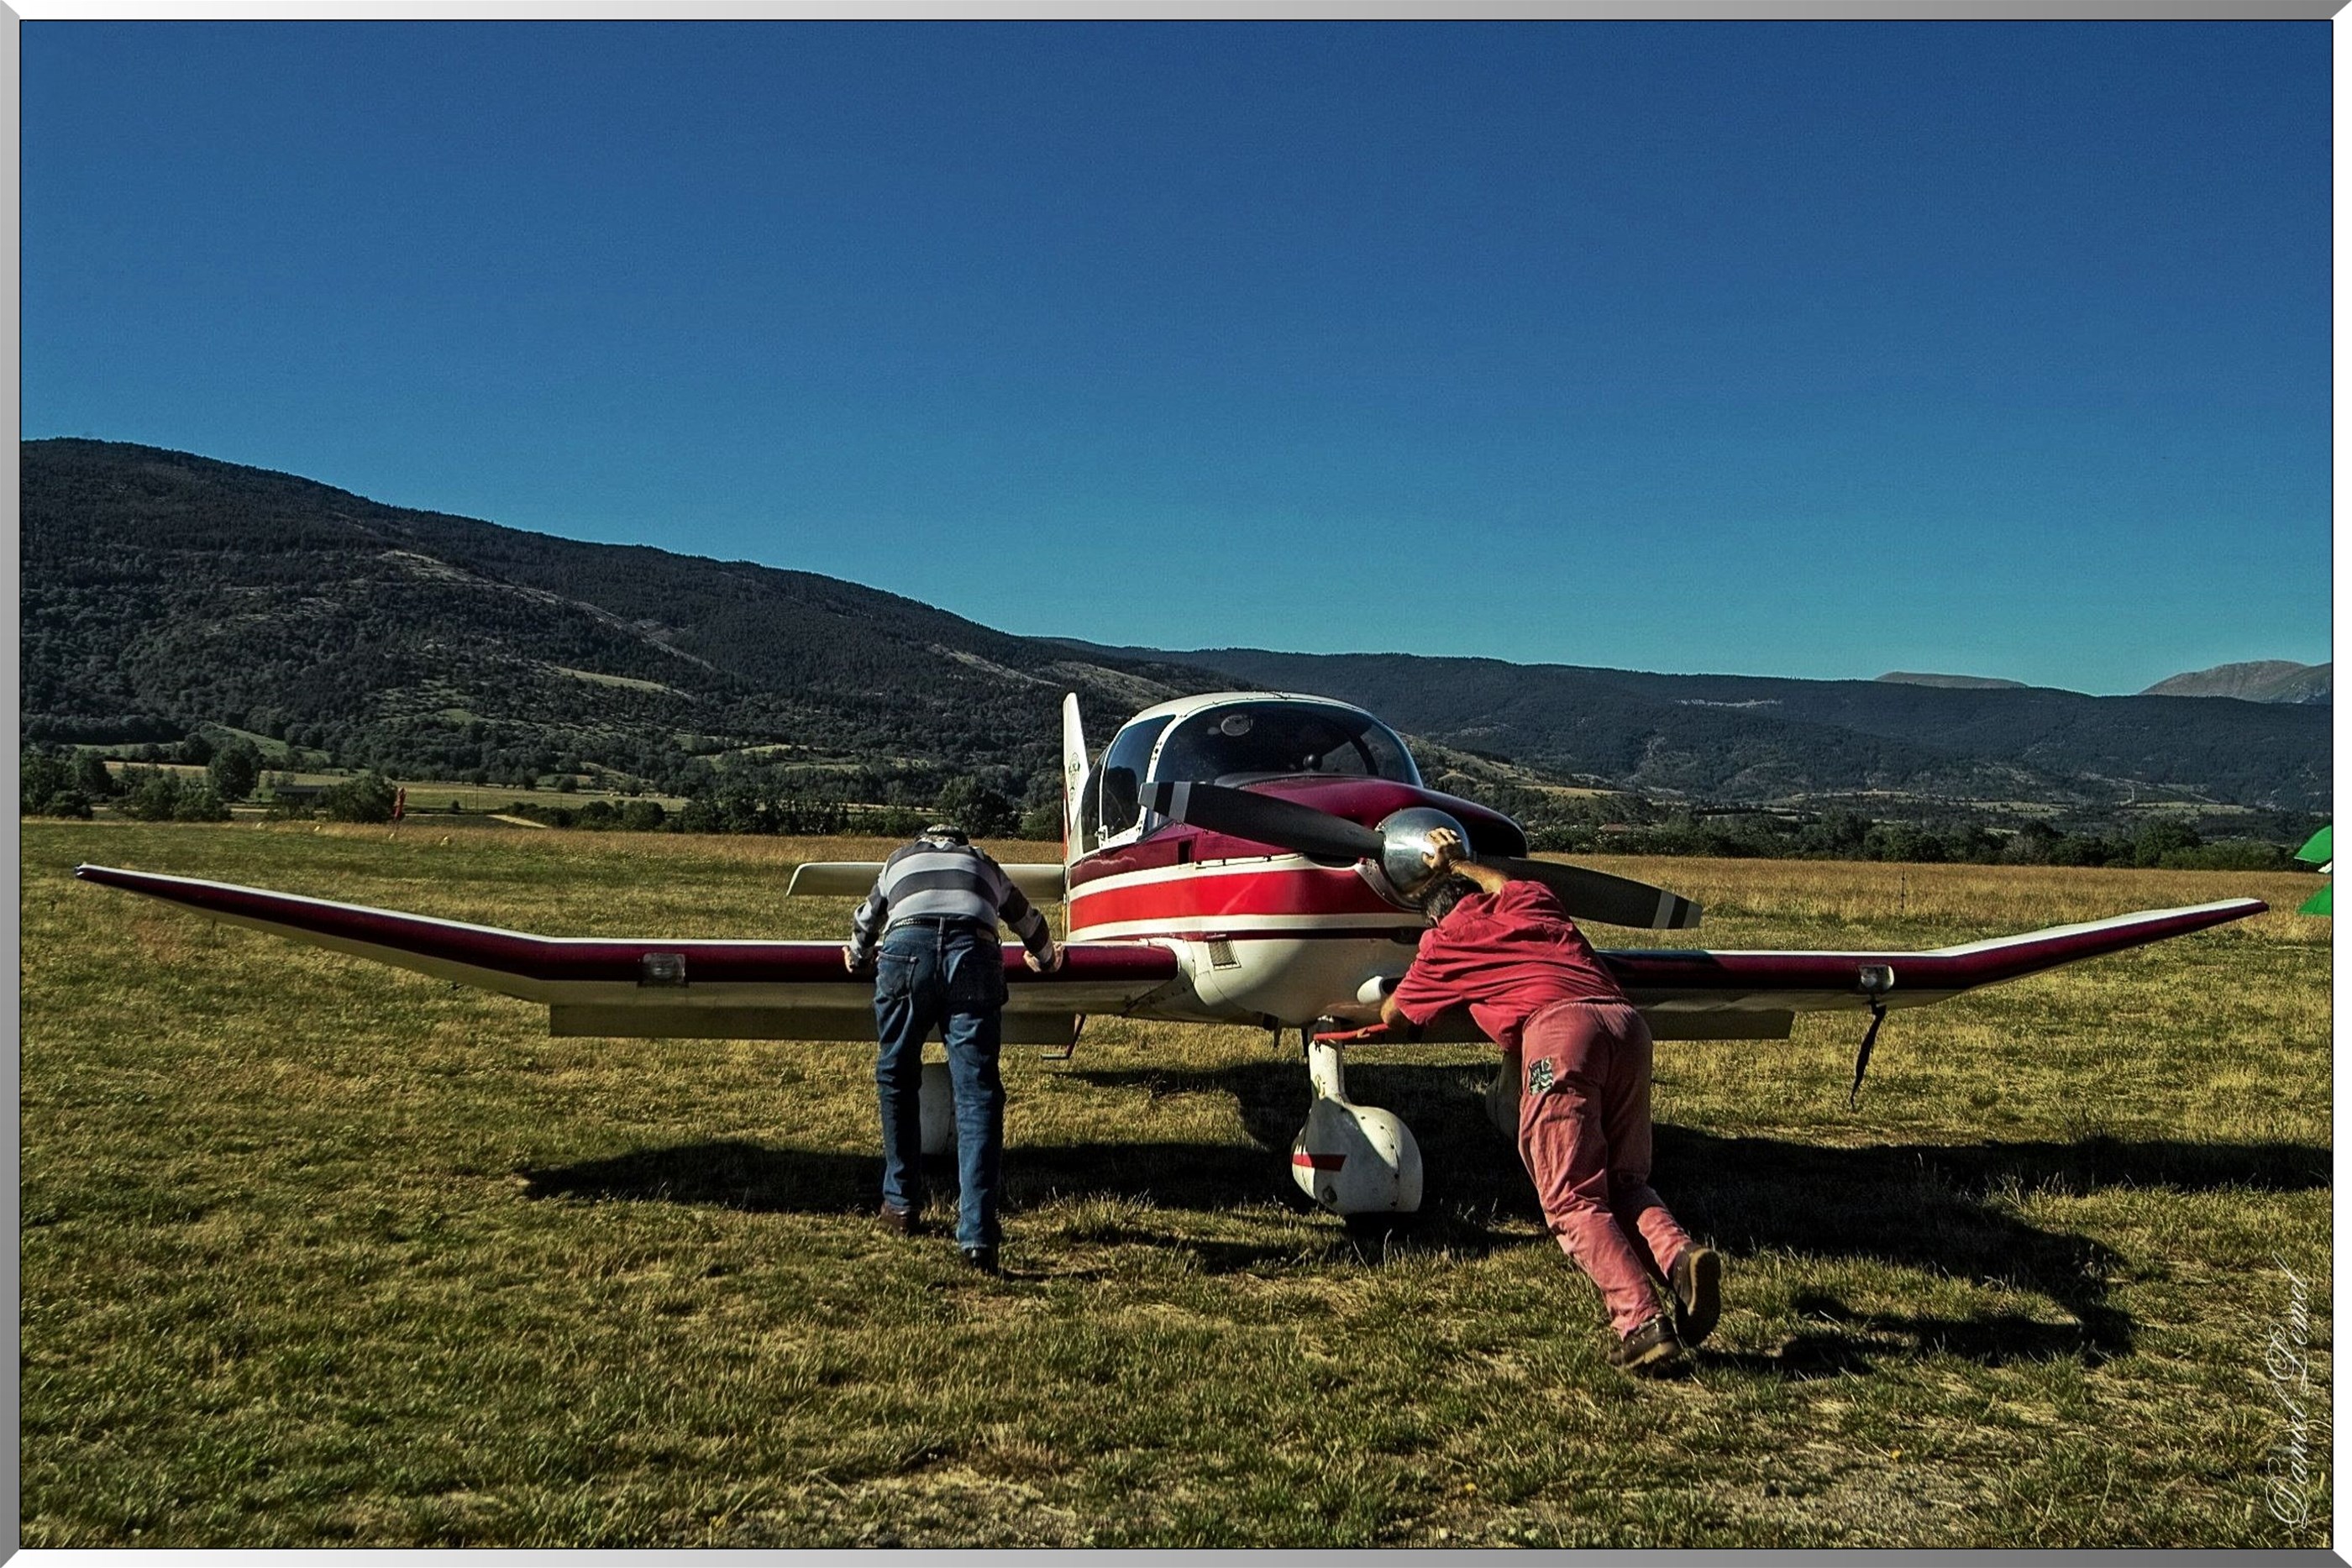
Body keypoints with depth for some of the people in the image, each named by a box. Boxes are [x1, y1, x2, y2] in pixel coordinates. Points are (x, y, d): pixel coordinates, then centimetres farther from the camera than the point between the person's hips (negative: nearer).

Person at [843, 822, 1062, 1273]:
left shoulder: (900, 860, 36)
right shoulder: (985, 865, 36)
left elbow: (865, 923, 52)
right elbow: (1030, 923, 53)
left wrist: (858, 958, 74)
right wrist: (1045, 960, 74)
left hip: (906, 951, 0)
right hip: (974, 956, 0)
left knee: (897, 1079, 20)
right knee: (978, 1095, -2)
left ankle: (902, 1203, 27)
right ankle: (977, 1234, -11)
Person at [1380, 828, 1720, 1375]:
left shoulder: (1444, 939, 23)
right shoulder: (1530, 903, 33)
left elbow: (1391, 1015, 40)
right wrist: (1458, 863, 73)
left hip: (1557, 1028, -5)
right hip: (1626, 1021, 5)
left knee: (1573, 1200, -3)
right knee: (1622, 1181, 13)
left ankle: (1641, 1323, -19)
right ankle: (1679, 1254, -14)